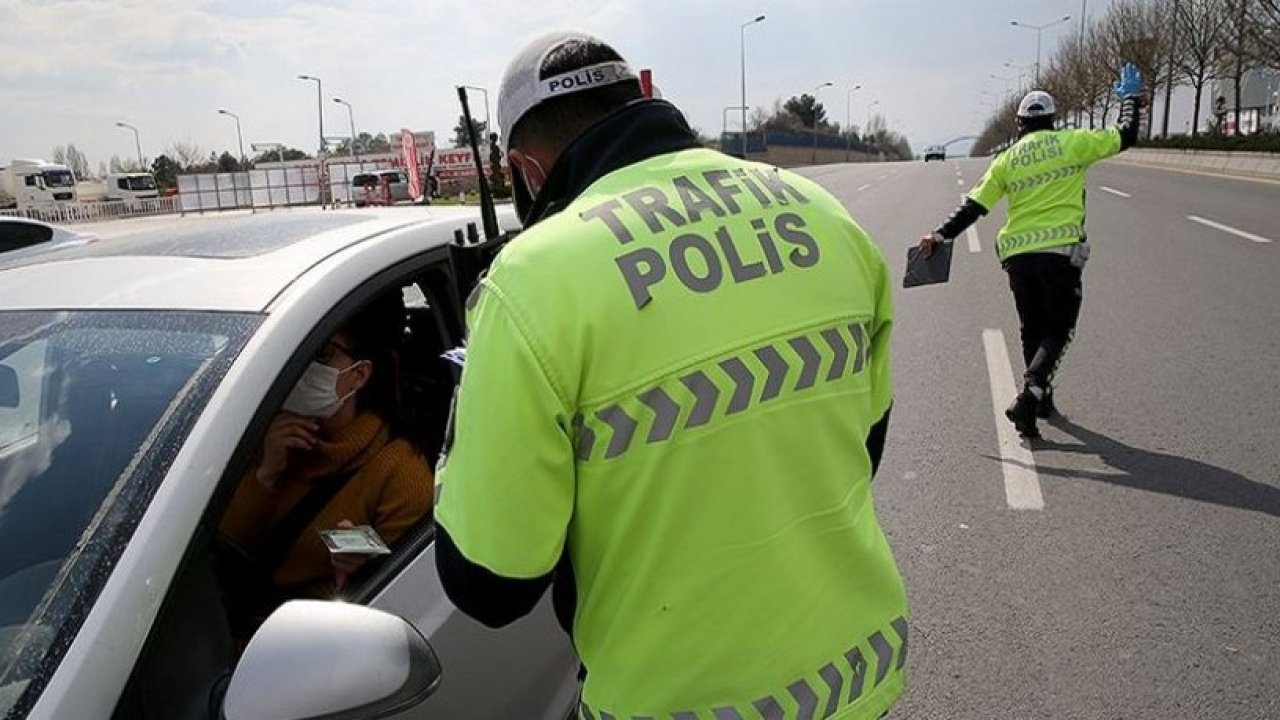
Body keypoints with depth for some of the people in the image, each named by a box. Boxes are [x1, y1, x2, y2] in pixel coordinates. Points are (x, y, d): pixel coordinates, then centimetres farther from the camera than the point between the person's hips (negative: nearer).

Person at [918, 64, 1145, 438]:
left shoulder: (1006, 160, 8)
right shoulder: (1072, 142, 2)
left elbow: (974, 206, 5)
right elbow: (1126, 136, 11)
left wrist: (941, 235, 11)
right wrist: (1131, 98, 27)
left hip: (1017, 254, 3)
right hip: (1061, 250, -3)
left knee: (1032, 330, 18)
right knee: (1057, 330, 3)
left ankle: (1040, 398, 27)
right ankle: (1031, 393, -18)